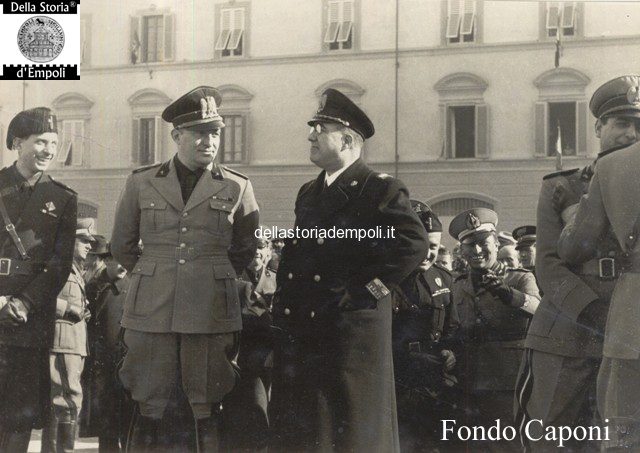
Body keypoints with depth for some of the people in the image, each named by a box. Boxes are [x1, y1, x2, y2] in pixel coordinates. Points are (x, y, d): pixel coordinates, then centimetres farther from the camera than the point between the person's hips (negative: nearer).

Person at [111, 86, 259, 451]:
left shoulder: (237, 187, 5)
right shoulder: (142, 183, 7)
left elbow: (246, 250, 18)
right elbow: (122, 245, 18)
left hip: (212, 315, 0)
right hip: (152, 312, 1)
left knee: (209, 414, 2)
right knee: (149, 411, 1)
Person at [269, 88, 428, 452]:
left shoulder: (381, 190, -7)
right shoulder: (309, 193, 17)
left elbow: (415, 245, -18)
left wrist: (365, 290, -17)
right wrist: (283, 307, 11)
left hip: (351, 332, -7)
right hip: (300, 331, 7)